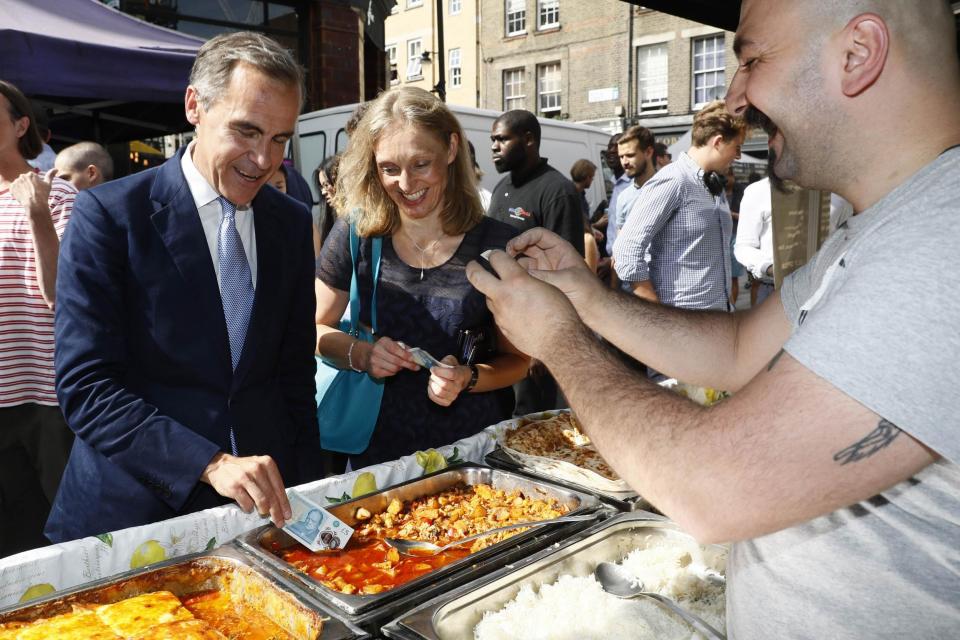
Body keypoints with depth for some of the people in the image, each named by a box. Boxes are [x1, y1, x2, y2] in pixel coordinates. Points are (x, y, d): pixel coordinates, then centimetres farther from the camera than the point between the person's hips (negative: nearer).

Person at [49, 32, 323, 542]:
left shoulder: (293, 223, 2)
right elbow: (84, 386, -15)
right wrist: (210, 463, -26)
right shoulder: (108, 213, -11)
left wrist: (307, 493, 2)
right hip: (135, 507, -3)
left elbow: (295, 374, 6)